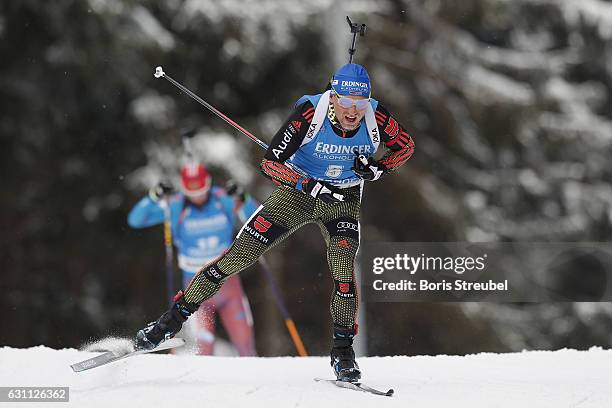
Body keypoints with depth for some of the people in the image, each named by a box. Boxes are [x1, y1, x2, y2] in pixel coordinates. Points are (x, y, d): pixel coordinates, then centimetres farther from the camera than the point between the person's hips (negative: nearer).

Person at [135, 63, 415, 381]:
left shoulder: (377, 117, -21)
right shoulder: (309, 113, -27)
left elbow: (405, 146, 0)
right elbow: (270, 162, -24)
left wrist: (378, 169, -18)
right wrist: (311, 185, -35)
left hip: (343, 199, 1)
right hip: (296, 191, -1)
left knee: (344, 267, -25)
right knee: (238, 256, -7)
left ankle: (342, 351, -10)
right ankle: (175, 316, 5)